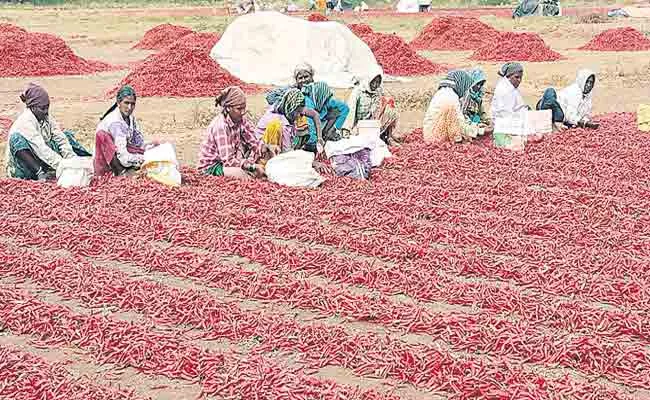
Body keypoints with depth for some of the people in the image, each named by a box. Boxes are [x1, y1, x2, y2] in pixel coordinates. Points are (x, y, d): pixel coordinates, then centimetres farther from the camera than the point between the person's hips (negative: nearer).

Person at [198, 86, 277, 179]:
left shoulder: (240, 120, -4)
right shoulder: (220, 126, -27)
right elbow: (228, 161, -30)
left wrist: (267, 148, -23)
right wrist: (253, 166, -33)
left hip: (227, 160, 8)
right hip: (211, 166, -8)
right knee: (239, 173, -36)